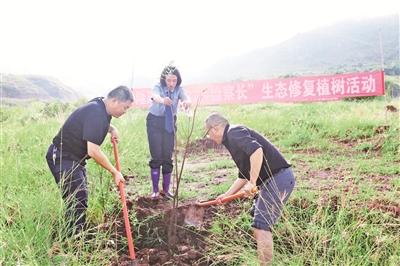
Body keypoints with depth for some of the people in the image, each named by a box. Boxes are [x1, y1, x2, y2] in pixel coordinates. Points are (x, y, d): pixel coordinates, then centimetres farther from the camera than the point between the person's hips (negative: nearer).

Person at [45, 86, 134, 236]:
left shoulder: (100, 107, 4)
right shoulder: (96, 114, -26)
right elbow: (93, 151, -29)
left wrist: (111, 128, 9)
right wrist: (114, 172, -19)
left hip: (75, 158, 10)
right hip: (62, 159, -10)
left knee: (80, 200, 15)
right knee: (78, 203, -11)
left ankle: (76, 237, 26)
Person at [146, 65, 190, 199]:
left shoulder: (178, 90, -8)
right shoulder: (158, 87, -16)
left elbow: (186, 98, -28)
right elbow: (155, 96, -39)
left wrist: (187, 102, -54)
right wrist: (162, 100, -64)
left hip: (169, 123, 3)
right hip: (155, 122, -2)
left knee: (168, 156, 4)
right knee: (156, 156, -5)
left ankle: (166, 189, 14)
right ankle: (155, 190, 2)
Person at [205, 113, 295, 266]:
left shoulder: (234, 132, -10)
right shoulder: (232, 140, 21)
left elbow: (256, 150, -29)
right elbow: (243, 175, 27)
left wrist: (252, 183, -24)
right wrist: (227, 195, 26)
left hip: (278, 178, -11)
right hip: (275, 179, 11)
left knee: (261, 224, -11)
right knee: (258, 219, 23)